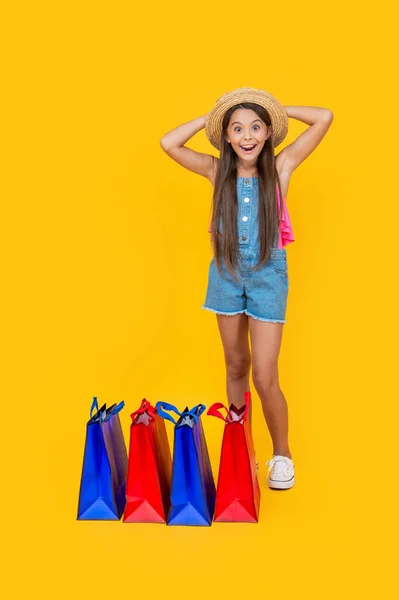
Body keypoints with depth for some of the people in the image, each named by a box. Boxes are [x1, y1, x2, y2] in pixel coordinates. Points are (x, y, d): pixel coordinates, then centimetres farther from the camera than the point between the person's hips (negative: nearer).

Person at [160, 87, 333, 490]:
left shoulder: (280, 167, -5)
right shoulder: (218, 171, -1)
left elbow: (325, 118, -10)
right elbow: (168, 144, -8)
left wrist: (277, 111, -2)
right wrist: (211, 116, -3)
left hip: (268, 274, -3)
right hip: (226, 272, 3)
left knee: (265, 377, -5)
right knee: (236, 366, 16)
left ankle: (282, 454, 17)